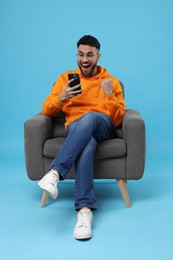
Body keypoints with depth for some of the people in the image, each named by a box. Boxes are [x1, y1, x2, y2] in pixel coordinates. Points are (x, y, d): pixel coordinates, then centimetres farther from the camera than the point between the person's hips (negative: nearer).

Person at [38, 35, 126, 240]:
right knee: (86, 144, -40)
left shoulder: (111, 81, 14)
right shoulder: (65, 78, 16)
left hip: (103, 126, 0)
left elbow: (118, 119, 6)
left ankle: (55, 172, -49)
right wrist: (62, 98, -14)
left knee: (89, 117, -39)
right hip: (75, 127, 0)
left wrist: (110, 95, -11)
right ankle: (85, 209, -51)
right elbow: (46, 110, 8)